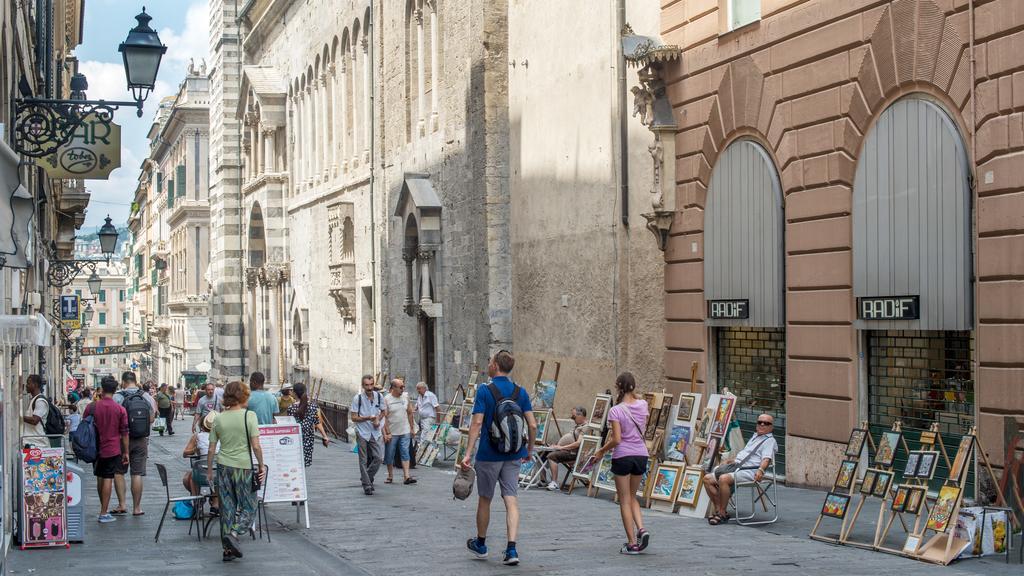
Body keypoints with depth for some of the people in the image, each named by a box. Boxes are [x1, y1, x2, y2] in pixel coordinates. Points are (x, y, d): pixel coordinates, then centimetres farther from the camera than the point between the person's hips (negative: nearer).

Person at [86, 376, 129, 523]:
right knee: (108, 479, -1)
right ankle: (104, 513, -2)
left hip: (96, 449, 2)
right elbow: (124, 433, -4)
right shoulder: (120, 409, -8)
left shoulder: (92, 407, -4)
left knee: (99, 478, 17)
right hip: (112, 449, -2)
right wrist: (126, 452, 5)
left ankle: (103, 509, 28)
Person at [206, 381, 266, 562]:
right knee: (248, 506, 9)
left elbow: (211, 449, 5)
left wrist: (209, 470, 15)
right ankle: (233, 533, -14)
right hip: (244, 466, -4)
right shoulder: (249, 416, -9)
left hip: (223, 466, 4)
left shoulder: (218, 419, 3)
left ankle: (228, 549, 13)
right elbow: (256, 446, -12)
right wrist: (261, 466, -1)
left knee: (227, 507, 11)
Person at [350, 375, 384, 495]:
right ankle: (367, 485, 5)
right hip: (362, 432, -3)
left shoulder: (379, 396, 0)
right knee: (364, 460, -1)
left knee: (377, 458, -2)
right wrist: (368, 418, -23)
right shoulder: (357, 398, -10)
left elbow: (382, 412, 15)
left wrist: (378, 420, -6)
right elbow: (353, 417, -8)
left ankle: (367, 478, 20)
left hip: (375, 432, 3)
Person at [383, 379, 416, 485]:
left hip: (405, 432, 2)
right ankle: (390, 476, 20)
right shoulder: (386, 399, -8)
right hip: (392, 432, -2)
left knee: (405, 454, -4)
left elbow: (410, 413, 12)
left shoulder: (406, 396, 4)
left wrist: (411, 428, 11)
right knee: (389, 455, 6)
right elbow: (384, 417, -9)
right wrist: (387, 433, -14)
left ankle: (407, 476, -8)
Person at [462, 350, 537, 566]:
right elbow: (532, 425, 1)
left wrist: (468, 453, -13)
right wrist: (529, 449, 15)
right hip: (513, 455, 3)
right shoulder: (521, 392, 3)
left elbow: (477, 423, -15)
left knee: (484, 499, 13)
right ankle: (511, 549, -10)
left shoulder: (484, 391, -10)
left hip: (489, 454, -3)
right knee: (511, 500, 1)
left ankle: (480, 544, 28)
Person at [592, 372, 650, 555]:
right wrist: (635, 396, 14)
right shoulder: (642, 405, 0)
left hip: (622, 456, -5)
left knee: (625, 501, 6)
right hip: (641, 455, 5)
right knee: (632, 497, 21)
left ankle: (632, 543, 4)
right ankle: (641, 528, -1)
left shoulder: (616, 411, -13)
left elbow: (616, 439, -17)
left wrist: (602, 451, -1)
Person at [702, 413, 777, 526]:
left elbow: (766, 459, -14)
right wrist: (729, 461, 34)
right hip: (736, 466, 9)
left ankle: (723, 514, -26)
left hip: (749, 472, -9)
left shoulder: (770, 441, 2)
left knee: (723, 478, -35)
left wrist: (760, 470, -33)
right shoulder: (754, 437, 29)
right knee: (707, 478, -7)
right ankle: (718, 510, -9)